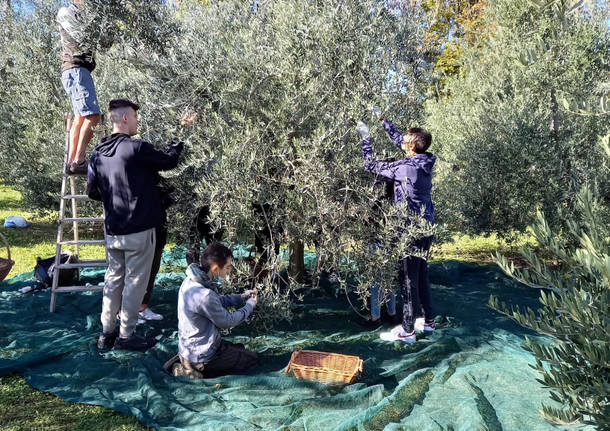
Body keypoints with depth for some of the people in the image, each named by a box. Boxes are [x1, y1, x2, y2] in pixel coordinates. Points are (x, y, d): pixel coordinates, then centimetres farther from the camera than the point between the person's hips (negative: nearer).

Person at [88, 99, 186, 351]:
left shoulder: (98, 153, 6)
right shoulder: (136, 148, -16)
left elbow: (92, 192, 11)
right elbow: (169, 161, -3)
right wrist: (179, 140, 13)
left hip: (112, 230, 7)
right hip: (139, 229, -7)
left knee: (114, 278, 16)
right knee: (135, 281, 4)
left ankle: (107, 333, 24)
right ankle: (126, 336, 12)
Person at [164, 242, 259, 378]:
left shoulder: (191, 280, -6)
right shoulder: (204, 295, -34)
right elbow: (227, 321, -18)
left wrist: (242, 297, 3)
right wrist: (250, 305, -4)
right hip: (201, 356, -8)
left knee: (240, 349, 28)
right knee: (253, 358, 8)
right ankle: (200, 370, 1)